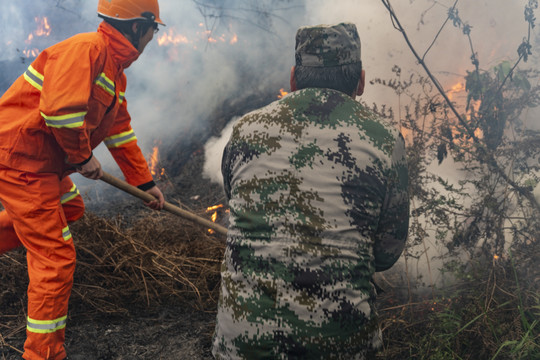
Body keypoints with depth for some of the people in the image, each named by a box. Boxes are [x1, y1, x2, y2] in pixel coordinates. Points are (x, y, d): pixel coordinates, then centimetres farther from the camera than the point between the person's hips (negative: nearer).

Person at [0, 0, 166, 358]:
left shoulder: (116, 71, 14)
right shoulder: (88, 48, -19)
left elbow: (121, 133, 20)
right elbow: (60, 109, -30)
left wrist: (146, 182, 21)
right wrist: (83, 158, -14)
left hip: (45, 162, 10)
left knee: (70, 208, 30)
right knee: (56, 257, -6)